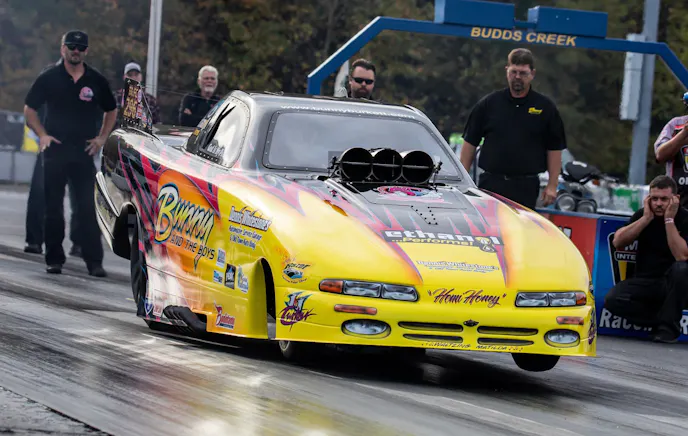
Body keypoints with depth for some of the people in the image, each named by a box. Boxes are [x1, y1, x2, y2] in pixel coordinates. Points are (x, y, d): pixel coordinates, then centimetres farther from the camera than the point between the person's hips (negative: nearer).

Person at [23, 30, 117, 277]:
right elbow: (29, 109, 8)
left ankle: (94, 261, -6)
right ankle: (54, 259, 13)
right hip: (54, 150, 0)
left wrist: (101, 138, 6)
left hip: (84, 152, 0)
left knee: (88, 208, -5)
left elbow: (111, 111, 18)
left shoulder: (96, 81, 5)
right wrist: (42, 134, -6)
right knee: (53, 208, 5)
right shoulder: (49, 78, 2)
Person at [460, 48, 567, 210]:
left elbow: (554, 149, 6)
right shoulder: (488, 104, 7)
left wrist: (552, 186, 0)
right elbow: (470, 142, 9)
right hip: (490, 183, 1)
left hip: (526, 188, -1)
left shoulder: (546, 107, 6)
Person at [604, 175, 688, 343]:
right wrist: (647, 218, -15)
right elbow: (618, 242, -10)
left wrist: (669, 220, -22)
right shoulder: (642, 214, 3)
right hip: (645, 282, 3)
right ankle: (664, 321, -10)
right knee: (612, 300, -25)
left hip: (673, 286, -3)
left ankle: (668, 327, -20)